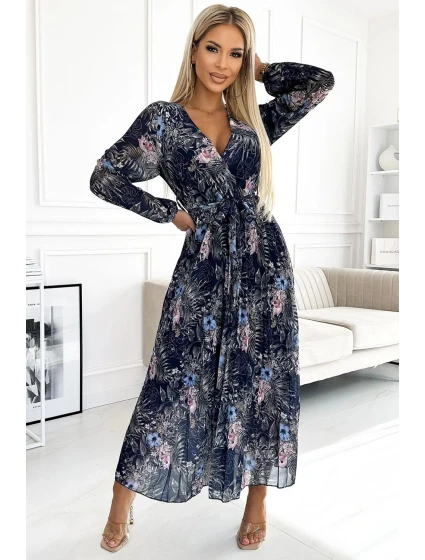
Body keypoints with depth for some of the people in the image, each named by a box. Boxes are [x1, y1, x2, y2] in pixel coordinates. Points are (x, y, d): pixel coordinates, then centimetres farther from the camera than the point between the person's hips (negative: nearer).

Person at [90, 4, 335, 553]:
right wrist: (171, 212, -2)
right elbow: (104, 178, -1)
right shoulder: (164, 119, 0)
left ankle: (257, 505, 27)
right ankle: (121, 507, 21)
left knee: (265, 384, 7)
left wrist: (258, 70, 10)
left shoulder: (253, 121, 10)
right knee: (174, 384, 1)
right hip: (204, 269, -3)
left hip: (265, 265, 4)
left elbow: (322, 81, 6)